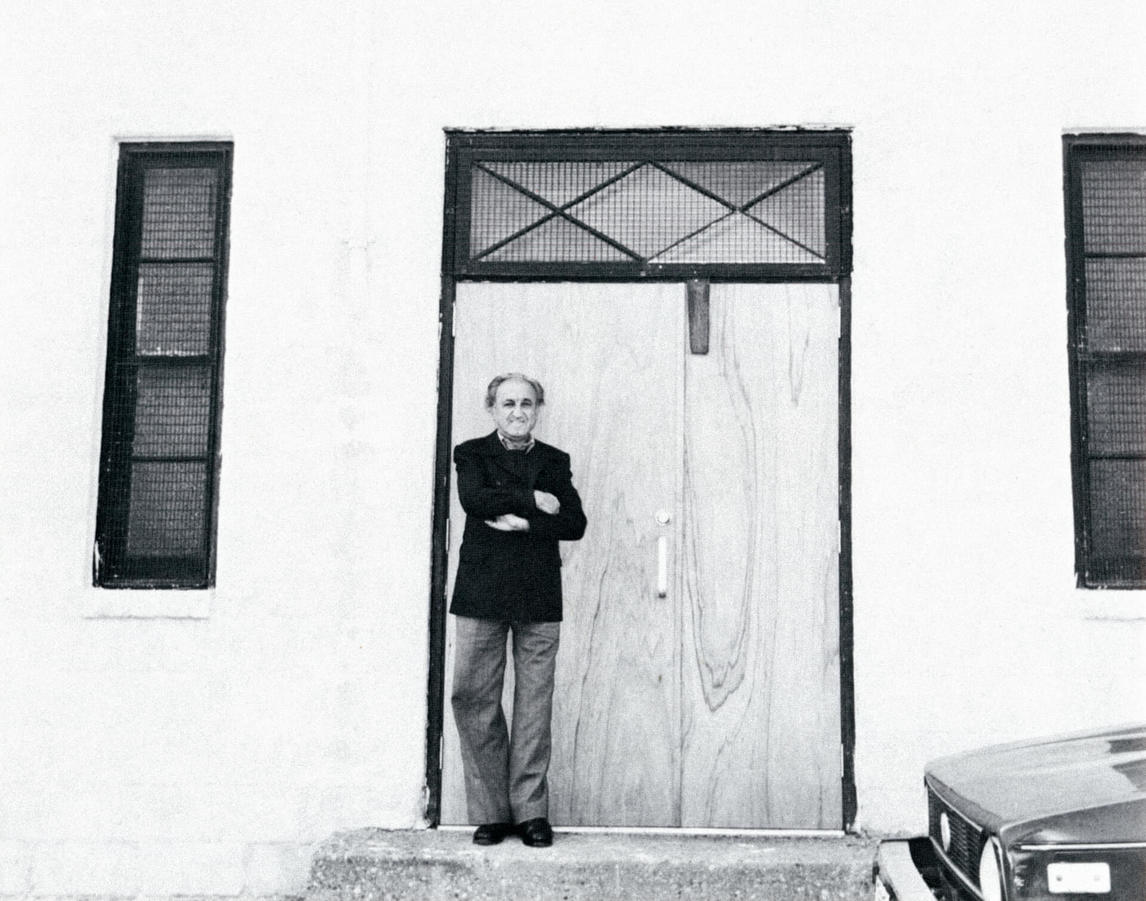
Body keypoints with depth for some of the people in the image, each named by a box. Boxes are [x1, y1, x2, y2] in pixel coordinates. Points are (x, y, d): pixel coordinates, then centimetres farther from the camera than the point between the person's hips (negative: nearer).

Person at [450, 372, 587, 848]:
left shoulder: (555, 461, 15)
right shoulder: (471, 454, 10)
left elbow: (575, 523, 3)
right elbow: (474, 498, -11)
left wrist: (522, 523, -9)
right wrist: (533, 500, -5)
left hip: (539, 596, 1)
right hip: (482, 594, -1)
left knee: (535, 703, 1)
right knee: (473, 699, -4)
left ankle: (531, 811, 9)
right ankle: (490, 811, 6)